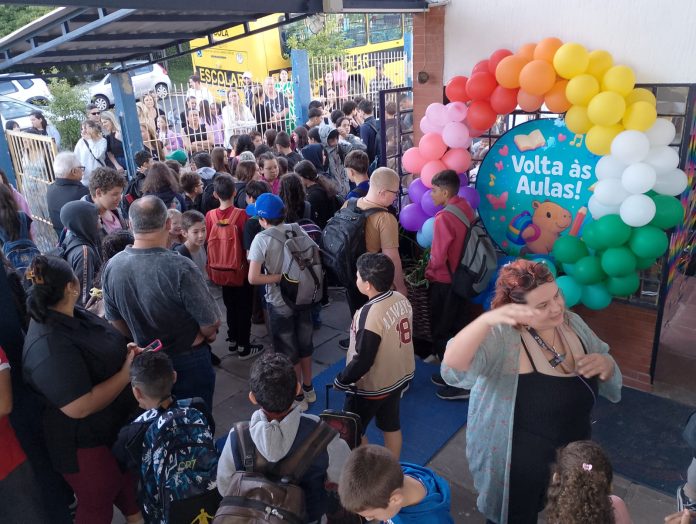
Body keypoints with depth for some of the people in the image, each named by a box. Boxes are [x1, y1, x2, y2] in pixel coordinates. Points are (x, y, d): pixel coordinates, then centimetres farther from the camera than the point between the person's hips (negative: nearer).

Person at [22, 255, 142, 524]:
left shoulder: (70, 315, -5)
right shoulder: (49, 347, -34)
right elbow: (80, 407, -34)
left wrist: (125, 351, -5)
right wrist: (127, 373, -27)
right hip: (87, 444, -9)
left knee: (126, 475, 30)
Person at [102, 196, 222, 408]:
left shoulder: (112, 267, -14)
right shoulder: (181, 268, -32)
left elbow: (115, 320, 0)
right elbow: (211, 323, -23)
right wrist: (203, 335, 0)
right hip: (188, 363, -5)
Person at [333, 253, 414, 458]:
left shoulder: (370, 315, -32)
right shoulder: (402, 299, -8)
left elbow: (362, 361, -26)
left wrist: (341, 381, -10)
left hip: (372, 386, -8)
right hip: (399, 376, 8)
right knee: (392, 425, 24)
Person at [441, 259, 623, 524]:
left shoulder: (572, 323, -7)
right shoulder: (501, 336, -30)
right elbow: (453, 368, -46)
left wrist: (605, 365, -18)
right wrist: (487, 320, -59)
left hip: (573, 454, 7)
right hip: (517, 465, -6)